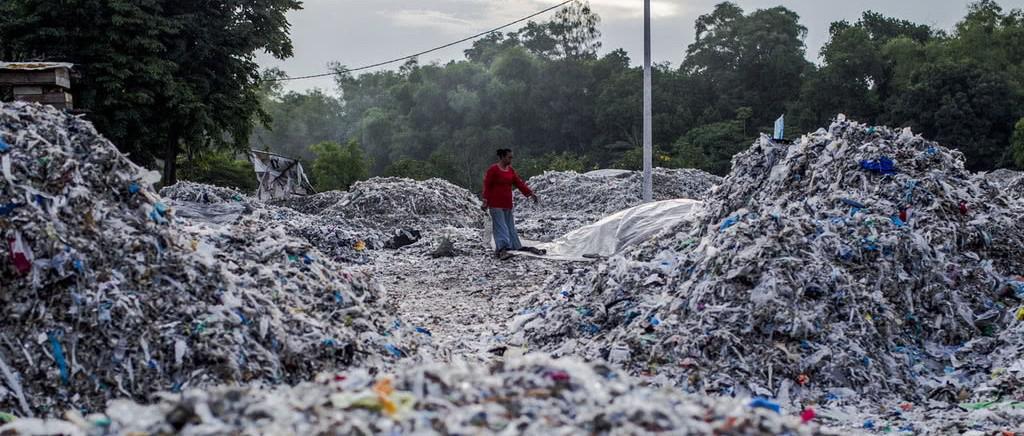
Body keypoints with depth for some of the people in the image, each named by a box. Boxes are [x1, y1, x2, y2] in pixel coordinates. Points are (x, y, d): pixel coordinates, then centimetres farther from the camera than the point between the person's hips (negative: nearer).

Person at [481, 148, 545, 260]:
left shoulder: (511, 170, 12)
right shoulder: (493, 170, -9)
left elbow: (519, 183, 9)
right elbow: (487, 186, -11)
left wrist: (530, 193, 0)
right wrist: (486, 201, -16)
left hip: (507, 204, 7)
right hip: (496, 204, -7)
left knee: (510, 227, 11)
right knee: (500, 227, -14)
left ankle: (516, 247, 15)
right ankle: (502, 248, -22)